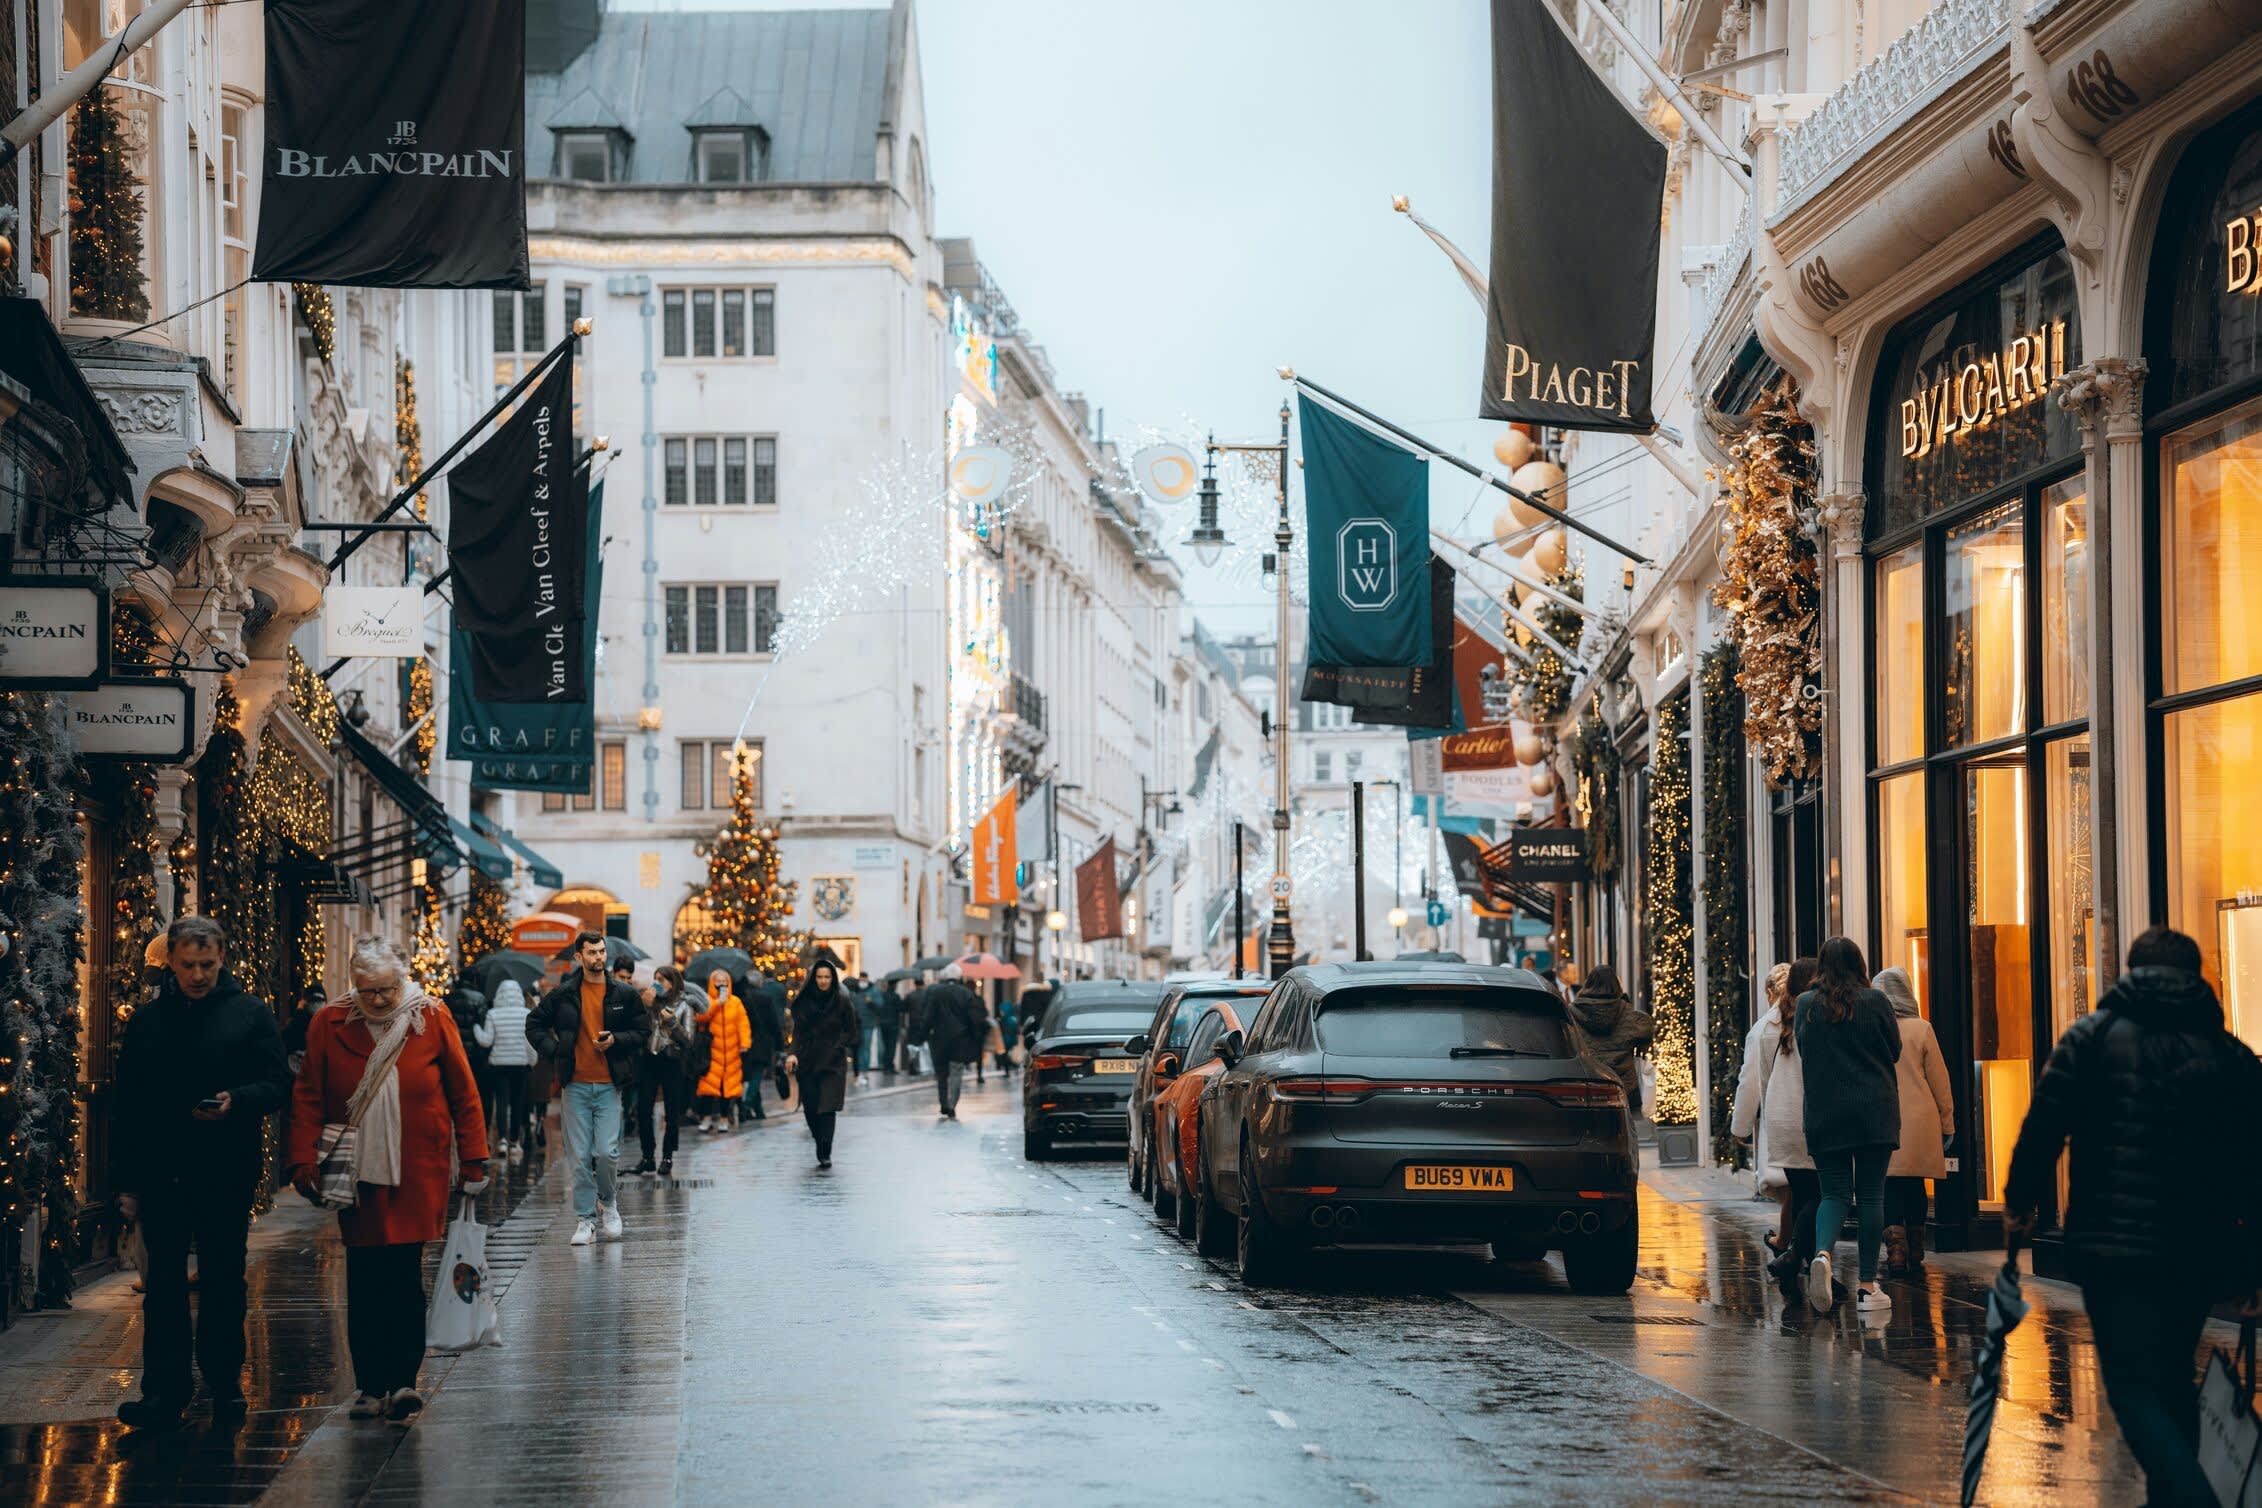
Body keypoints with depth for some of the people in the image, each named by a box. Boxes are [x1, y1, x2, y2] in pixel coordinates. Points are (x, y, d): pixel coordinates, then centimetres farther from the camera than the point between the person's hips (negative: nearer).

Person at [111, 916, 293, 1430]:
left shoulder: (251, 1013, 3)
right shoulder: (147, 1021, 10)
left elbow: (276, 1084, 0)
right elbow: (127, 1105, 11)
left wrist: (235, 1100, -22)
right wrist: (126, 1180, 5)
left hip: (227, 1175, -2)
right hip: (161, 1174, 2)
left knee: (223, 1283, 6)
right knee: (163, 1286, 1)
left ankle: (225, 1384, 14)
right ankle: (163, 1392, 3)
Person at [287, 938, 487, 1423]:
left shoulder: (433, 1019, -1)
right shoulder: (330, 1025, 1)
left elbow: (464, 1095, 3)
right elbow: (307, 1099, 4)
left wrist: (472, 1161, 2)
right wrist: (304, 1161, -3)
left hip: (418, 1176, -2)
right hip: (356, 1176, 2)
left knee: (404, 1279, -6)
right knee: (363, 1285, 4)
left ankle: (402, 1382, 0)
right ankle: (370, 1386, 11)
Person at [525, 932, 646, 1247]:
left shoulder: (623, 995, 4)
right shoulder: (563, 995, 3)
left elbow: (641, 1032, 10)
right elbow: (534, 1025, 11)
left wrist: (615, 1040, -8)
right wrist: (555, 1052, -2)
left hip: (608, 1085, 0)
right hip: (576, 1086, 0)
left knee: (607, 1152, -8)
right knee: (580, 1158, 1)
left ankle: (608, 1201, 19)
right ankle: (585, 1219, 9)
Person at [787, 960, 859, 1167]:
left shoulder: (842, 1002, -1)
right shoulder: (804, 1001, 3)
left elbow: (850, 1033, 6)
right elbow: (798, 1031, 1)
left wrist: (836, 1047, -8)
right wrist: (793, 1053, -14)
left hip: (833, 1063, -2)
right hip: (808, 1062, 2)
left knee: (827, 1107, -12)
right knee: (810, 1108, 2)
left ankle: (825, 1154, -12)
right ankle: (822, 1148, 23)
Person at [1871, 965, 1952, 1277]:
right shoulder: (1921, 1030, -1)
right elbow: (1939, 1081, 3)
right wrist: (1947, 1123, 12)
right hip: (1919, 1123, 1)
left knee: (1889, 1187, 1)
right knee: (1914, 1187, 11)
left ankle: (1896, 1253, -10)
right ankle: (1915, 1256, 13)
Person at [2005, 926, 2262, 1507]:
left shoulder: (2093, 1036, 0)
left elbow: (2043, 1127, -6)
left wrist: (2020, 1203, 8)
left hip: (2114, 1244, -4)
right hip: (2200, 1251, 4)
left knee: (2136, 1389, -6)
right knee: (2174, 1381, 21)